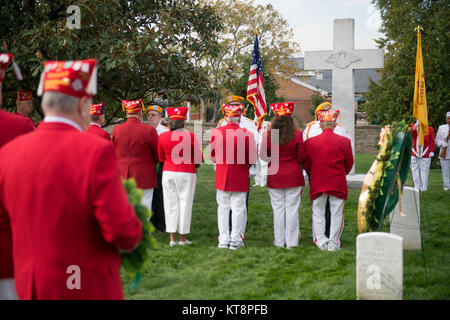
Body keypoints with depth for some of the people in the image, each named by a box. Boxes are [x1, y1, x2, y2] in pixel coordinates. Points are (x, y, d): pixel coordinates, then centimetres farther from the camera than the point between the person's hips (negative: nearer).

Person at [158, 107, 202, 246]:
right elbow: (199, 158, -3)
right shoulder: (190, 136, -11)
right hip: (186, 174, -3)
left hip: (168, 173, 3)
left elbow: (161, 157, 10)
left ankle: (172, 238, 10)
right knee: (185, 203, 5)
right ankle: (182, 238, 10)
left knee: (171, 203, 8)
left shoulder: (162, 137, -2)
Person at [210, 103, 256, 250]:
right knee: (238, 208, 7)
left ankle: (224, 239, 16)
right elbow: (252, 160, -9)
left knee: (223, 208, 13)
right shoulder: (246, 134, -13)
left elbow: (212, 156, 6)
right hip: (240, 177, -2)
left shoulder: (216, 132, -6)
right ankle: (236, 240, 11)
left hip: (222, 176, 2)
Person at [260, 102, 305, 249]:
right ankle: (291, 241, 11)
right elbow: (301, 157, -5)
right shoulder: (297, 135, -9)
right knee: (292, 208, 6)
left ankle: (279, 240, 16)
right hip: (293, 176, -1)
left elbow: (263, 155, -1)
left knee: (278, 209, 9)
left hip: (275, 176, 1)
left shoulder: (268, 135, -7)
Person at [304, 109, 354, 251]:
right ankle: (334, 242, 13)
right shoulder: (344, 142, -4)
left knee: (318, 213, 11)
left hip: (317, 183, 0)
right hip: (338, 183, 0)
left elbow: (306, 164, 4)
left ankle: (321, 241, 9)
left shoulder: (310, 142, -5)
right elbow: (349, 164, 5)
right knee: (336, 213, 9)